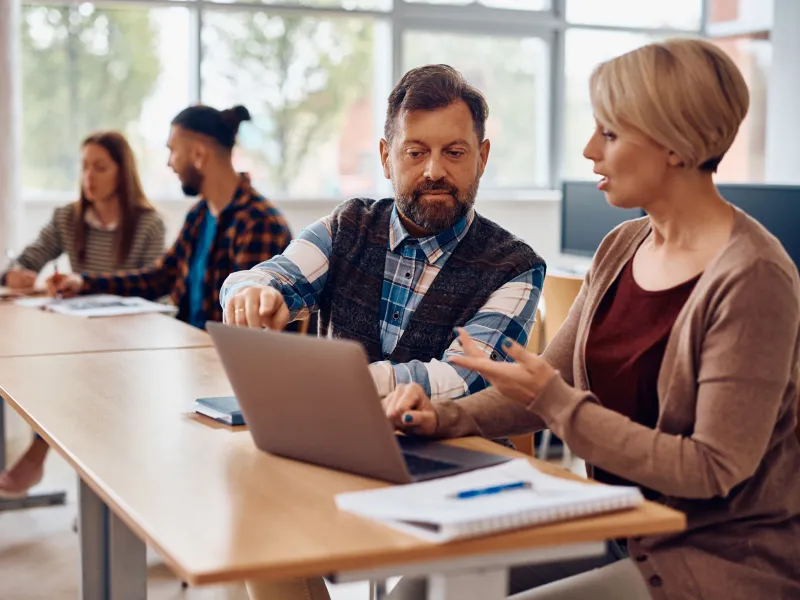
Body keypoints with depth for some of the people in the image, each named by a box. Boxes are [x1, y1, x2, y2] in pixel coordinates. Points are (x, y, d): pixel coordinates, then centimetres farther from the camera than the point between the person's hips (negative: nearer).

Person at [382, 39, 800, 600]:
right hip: (625, 531, 7)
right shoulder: (621, 248, 5)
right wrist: (446, 417, -8)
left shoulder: (752, 279, -19)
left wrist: (551, 399, -22)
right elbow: (551, 380, 9)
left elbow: (712, 470, -20)